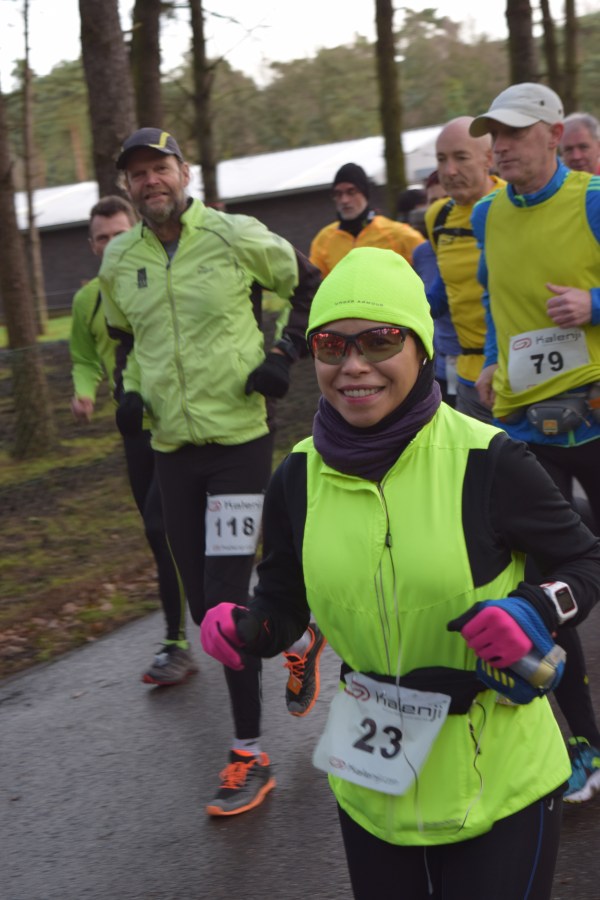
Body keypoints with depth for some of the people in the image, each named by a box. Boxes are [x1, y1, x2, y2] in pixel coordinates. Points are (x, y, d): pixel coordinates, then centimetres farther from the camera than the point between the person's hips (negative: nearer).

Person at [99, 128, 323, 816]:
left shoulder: (235, 236, -6)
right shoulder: (119, 260, 6)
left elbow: (311, 285, 6)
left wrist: (285, 354, -5)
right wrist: (130, 389, 6)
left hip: (239, 438, -5)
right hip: (171, 445, 5)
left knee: (226, 600, -9)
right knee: (204, 603, 9)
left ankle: (249, 754, 8)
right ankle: (299, 638, 40)